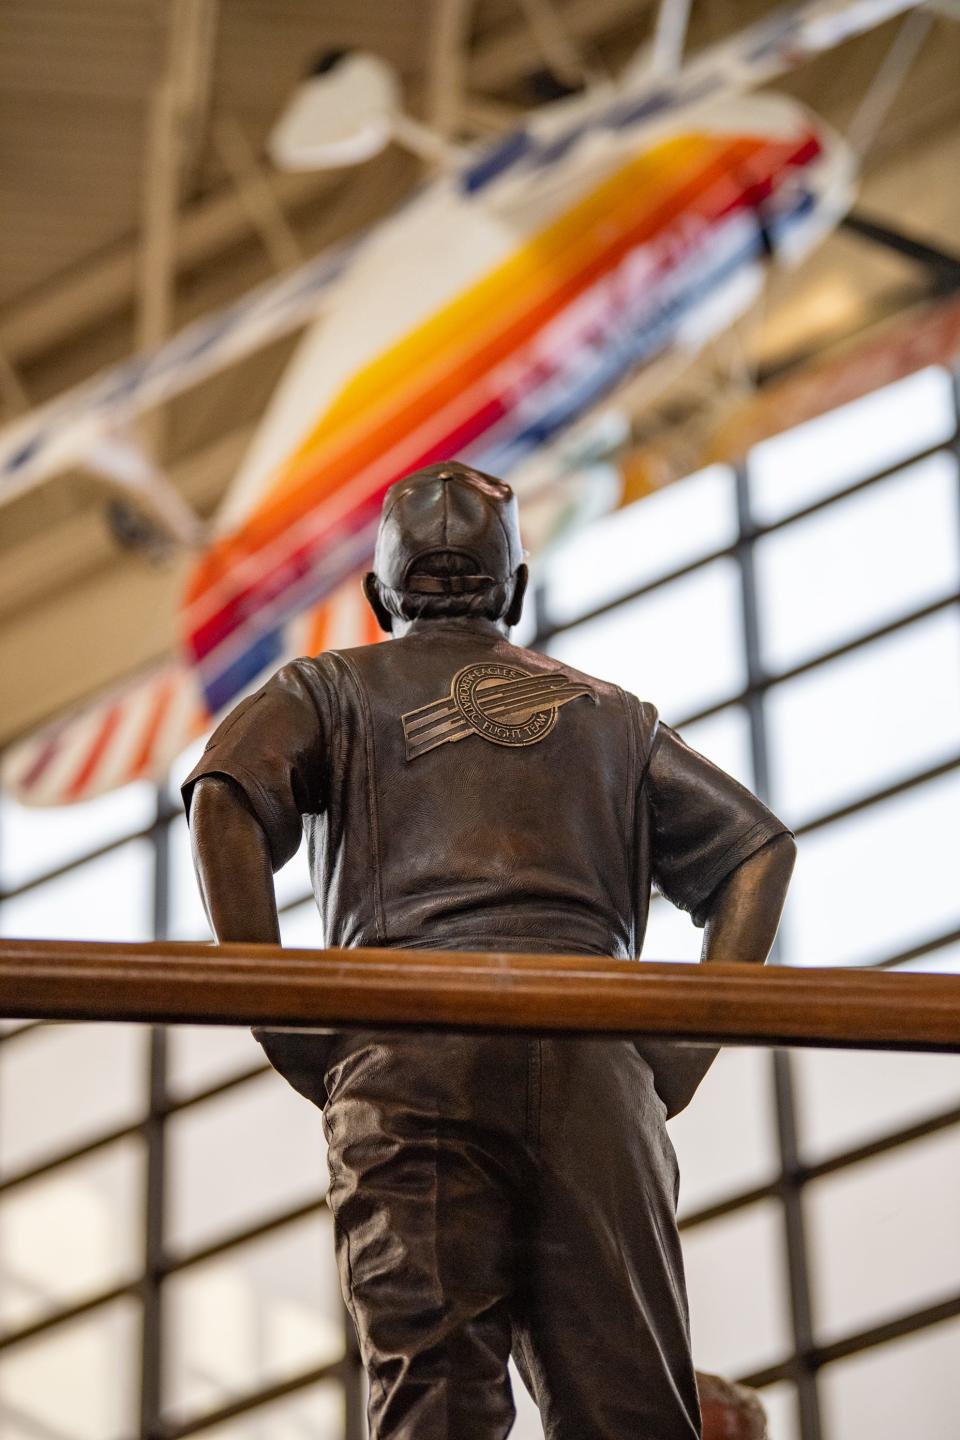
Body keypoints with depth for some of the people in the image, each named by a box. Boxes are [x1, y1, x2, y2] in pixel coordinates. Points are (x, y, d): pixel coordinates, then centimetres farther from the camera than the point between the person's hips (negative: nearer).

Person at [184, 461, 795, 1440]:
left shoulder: (333, 687, 22)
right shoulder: (606, 712, 30)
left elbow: (224, 797, 1)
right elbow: (756, 847, 20)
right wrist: (687, 1046, 11)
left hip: (406, 1054, -2)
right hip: (591, 1058, 2)